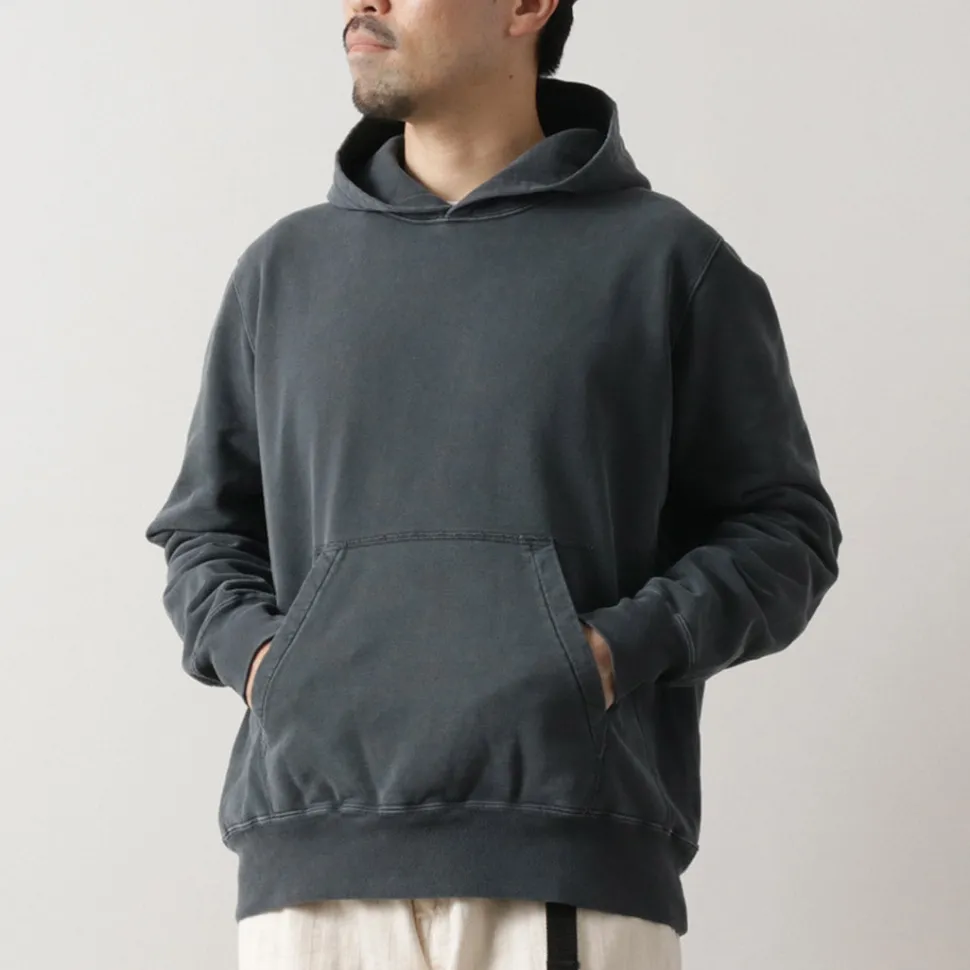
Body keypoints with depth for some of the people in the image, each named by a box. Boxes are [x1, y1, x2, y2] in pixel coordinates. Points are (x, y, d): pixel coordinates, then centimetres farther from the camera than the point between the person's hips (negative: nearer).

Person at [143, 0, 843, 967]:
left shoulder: (663, 259, 7)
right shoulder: (284, 267, 18)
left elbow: (783, 526, 8)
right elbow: (204, 526, 24)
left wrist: (624, 648, -9)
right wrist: (252, 649, 3)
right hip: (311, 852, 3)